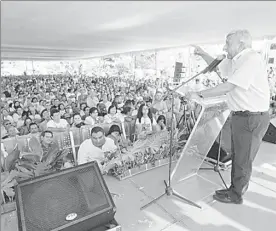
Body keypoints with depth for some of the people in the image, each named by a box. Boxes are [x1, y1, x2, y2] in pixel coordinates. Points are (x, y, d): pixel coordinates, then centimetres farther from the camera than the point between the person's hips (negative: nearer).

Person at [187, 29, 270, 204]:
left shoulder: (251, 59, -20)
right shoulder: (235, 61, 10)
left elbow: (228, 87, -28)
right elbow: (217, 66, 28)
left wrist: (200, 95, -23)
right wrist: (203, 54, 15)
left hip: (253, 118, -9)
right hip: (241, 116, 9)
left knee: (243, 160, 6)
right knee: (237, 156, 19)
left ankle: (236, 195, 25)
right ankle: (235, 188, 37)